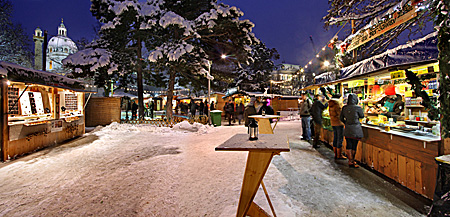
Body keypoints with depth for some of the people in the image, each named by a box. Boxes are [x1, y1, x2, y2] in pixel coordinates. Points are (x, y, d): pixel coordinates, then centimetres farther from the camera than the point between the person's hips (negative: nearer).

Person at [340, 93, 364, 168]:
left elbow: (341, 118, 8)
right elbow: (362, 116, 5)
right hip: (355, 129, -4)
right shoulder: (358, 108, -12)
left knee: (349, 145, 10)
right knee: (354, 146, 6)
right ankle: (352, 161, 15)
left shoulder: (344, 108, 0)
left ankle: (350, 161, 16)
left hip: (347, 129, 4)